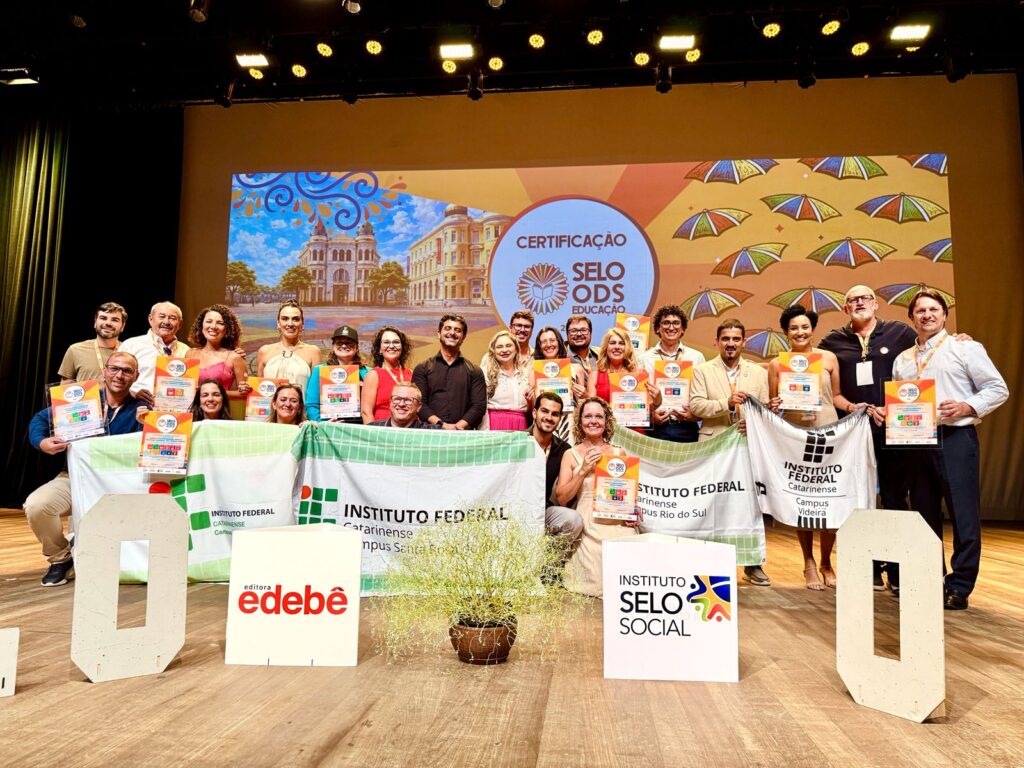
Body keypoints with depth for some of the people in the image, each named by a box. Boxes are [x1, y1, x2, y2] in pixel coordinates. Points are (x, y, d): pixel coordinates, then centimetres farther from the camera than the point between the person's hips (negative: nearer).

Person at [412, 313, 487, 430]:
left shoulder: (474, 372, 13)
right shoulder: (422, 369, 12)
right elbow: (418, 403, 3)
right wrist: (442, 425, -10)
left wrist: (458, 426, -10)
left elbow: (479, 406, 5)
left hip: (463, 433, 0)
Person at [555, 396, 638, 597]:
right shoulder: (571, 454, 8)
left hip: (619, 523, 2)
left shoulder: (619, 453, 12)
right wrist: (583, 471, -10)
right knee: (597, 579, -20)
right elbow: (561, 498, 1)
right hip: (589, 526, -1)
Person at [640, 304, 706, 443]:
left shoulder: (697, 357, 10)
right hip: (656, 429, -1)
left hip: (687, 429, 1)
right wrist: (650, 416, -11)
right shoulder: (645, 359, 8)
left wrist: (695, 415, -9)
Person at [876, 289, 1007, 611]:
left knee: (963, 514, -3)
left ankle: (959, 587, 6)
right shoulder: (902, 360, 16)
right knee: (924, 514, 11)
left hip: (955, 438, -5)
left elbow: (998, 389, 0)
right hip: (916, 440, 5)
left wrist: (966, 407, -15)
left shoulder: (965, 348, 2)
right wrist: (882, 412, -1)